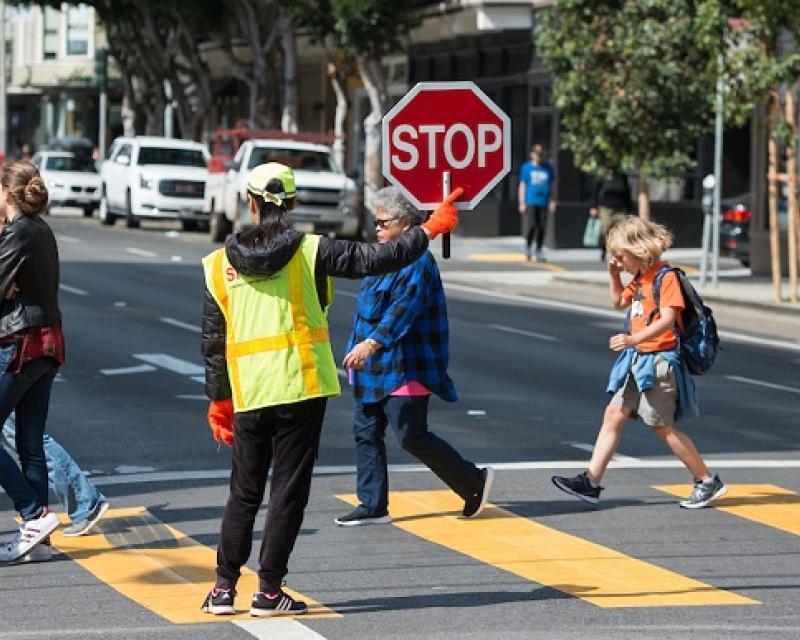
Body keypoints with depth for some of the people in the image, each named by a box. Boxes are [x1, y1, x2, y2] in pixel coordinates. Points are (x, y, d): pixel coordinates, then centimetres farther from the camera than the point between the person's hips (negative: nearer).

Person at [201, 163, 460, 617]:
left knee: (244, 493, 15)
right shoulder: (309, 251, -5)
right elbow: (377, 259, -5)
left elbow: (213, 341, 7)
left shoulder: (220, 265, 3)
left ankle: (225, 588, 14)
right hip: (301, 390, -3)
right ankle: (269, 591, 2)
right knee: (288, 491, 3)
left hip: (248, 396, 3)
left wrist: (218, 401, 15)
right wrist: (429, 230, 8)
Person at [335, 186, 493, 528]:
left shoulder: (416, 262, -16)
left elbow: (402, 310, -28)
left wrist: (370, 344, -37)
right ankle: (373, 506, 11)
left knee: (412, 436, -7)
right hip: (375, 370, 10)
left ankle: (474, 483, 9)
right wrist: (362, 349, 28)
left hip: (403, 370, -10)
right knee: (366, 432, 6)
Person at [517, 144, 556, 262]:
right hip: (530, 202, -3)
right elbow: (522, 185, 5)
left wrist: (552, 201, 8)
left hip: (543, 203, 3)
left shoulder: (548, 168, 11)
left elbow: (551, 186, 17)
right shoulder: (526, 168, 4)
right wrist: (522, 203, -2)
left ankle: (539, 251, 11)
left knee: (542, 227, 1)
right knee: (531, 226, -12)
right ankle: (527, 246, 10)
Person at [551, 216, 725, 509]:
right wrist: (613, 274, 16)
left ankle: (708, 482, 6)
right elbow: (619, 302, 32)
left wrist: (634, 339, -37)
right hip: (637, 360, 9)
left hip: (660, 360, -9)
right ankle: (591, 480, 4)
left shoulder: (666, 276, -15)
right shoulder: (640, 279, 14)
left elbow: (667, 319, -26)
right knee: (614, 414, 4)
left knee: (662, 425, -4)